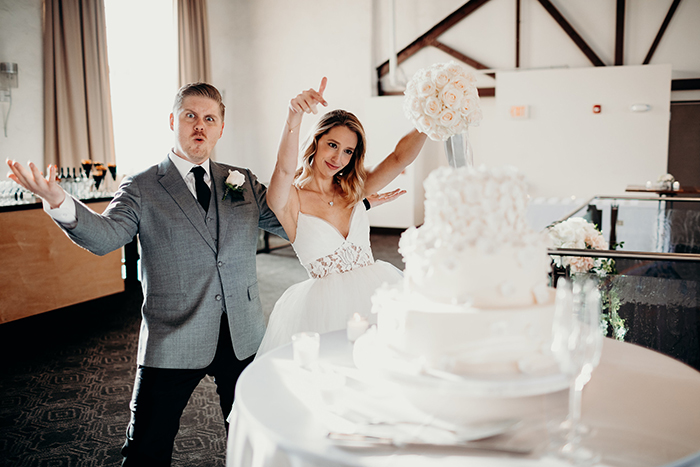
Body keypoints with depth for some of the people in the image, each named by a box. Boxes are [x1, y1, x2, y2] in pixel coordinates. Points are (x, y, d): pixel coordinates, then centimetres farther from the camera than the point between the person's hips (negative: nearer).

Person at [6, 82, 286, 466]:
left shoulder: (244, 181, 7)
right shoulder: (142, 188, -3)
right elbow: (105, 236, -19)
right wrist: (58, 202, -38)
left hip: (244, 337, 3)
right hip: (172, 343, -3)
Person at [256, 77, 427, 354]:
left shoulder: (354, 191, 9)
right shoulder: (290, 199, -4)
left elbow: (399, 158, -2)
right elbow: (284, 169, -27)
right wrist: (294, 118, -44)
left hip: (377, 291, 4)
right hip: (327, 305, -4)